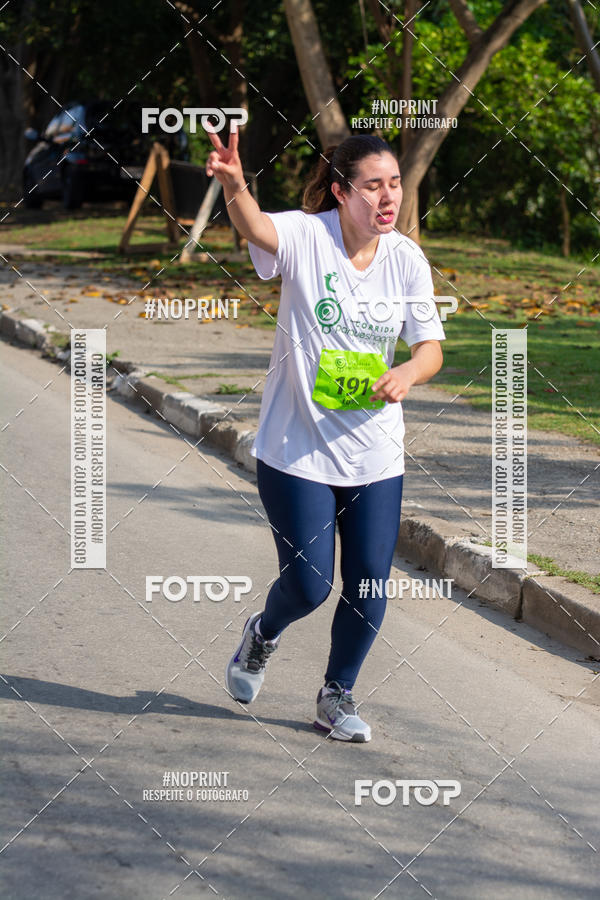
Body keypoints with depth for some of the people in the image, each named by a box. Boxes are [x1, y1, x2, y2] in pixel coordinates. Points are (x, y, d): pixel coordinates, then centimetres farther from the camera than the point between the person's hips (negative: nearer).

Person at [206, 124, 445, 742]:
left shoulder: (407, 258, -1)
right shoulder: (305, 237, -13)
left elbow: (431, 348, 2)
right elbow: (255, 227, -35)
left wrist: (407, 372, -21)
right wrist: (233, 187, -58)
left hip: (375, 454, 4)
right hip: (297, 450, -4)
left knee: (369, 586, 4)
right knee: (309, 586, -2)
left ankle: (337, 694, 29)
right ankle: (262, 635, 35)